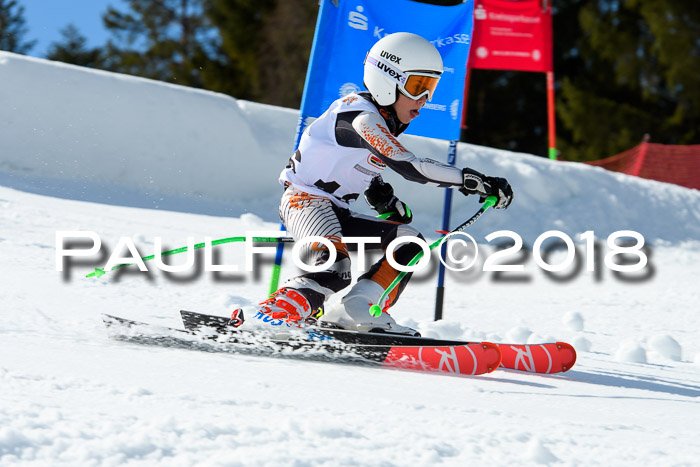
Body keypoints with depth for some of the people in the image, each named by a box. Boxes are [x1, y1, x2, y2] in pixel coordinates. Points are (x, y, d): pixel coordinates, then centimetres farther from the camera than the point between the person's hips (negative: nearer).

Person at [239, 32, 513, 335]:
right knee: (336, 273, -35)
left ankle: (355, 311, -8)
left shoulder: (385, 120, 10)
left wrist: (380, 192, 10)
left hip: (336, 213, 10)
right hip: (304, 201, -10)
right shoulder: (361, 117, -20)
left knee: (409, 241, 3)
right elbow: (409, 167, -30)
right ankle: (274, 312, -23)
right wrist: (474, 182, -30)